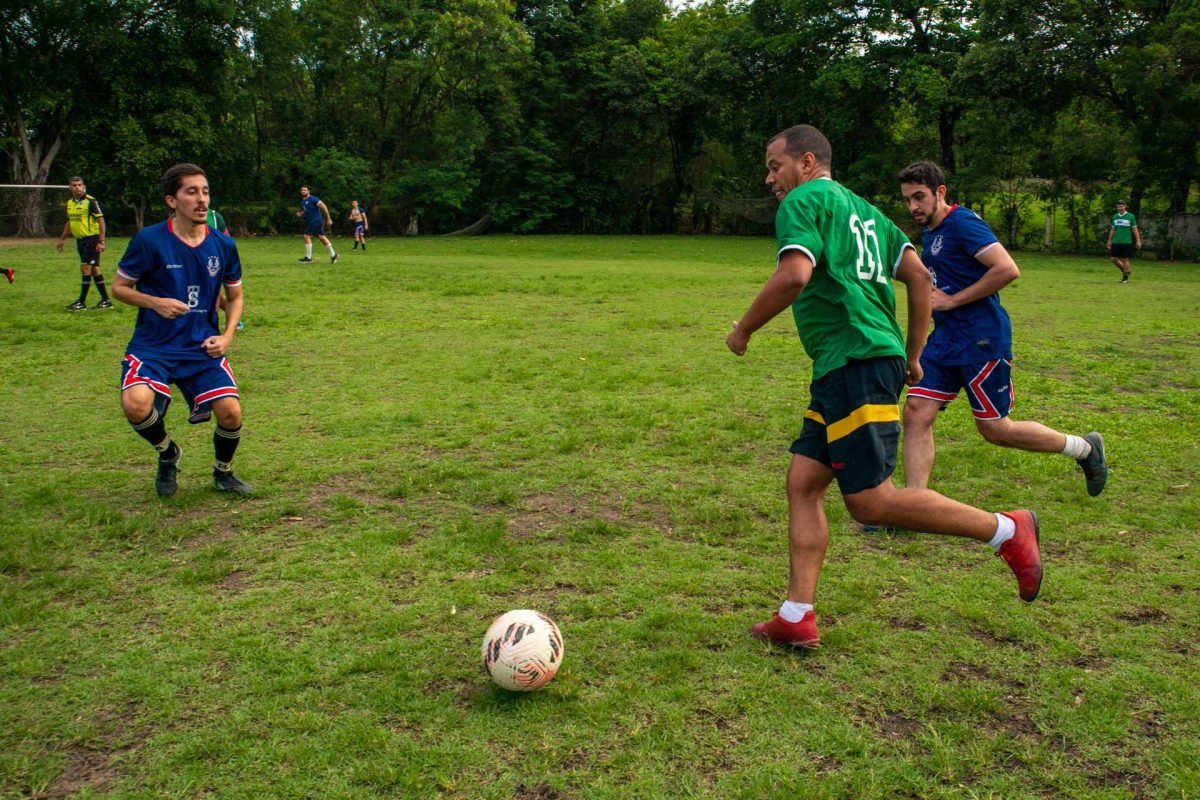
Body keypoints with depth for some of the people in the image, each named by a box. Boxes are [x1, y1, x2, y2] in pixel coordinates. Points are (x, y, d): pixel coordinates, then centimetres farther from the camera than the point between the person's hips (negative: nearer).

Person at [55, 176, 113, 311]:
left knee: (85, 268, -9)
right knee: (94, 270, 10)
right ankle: (106, 301, 16)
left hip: (92, 239, -8)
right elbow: (69, 222, 22)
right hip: (80, 240, 8)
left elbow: (101, 220, -13)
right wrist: (61, 240, 23)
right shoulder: (69, 202, 11)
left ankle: (81, 303, -4)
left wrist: (101, 241, -19)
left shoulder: (91, 201, -11)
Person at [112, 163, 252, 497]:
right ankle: (168, 454, 8)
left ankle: (223, 473, 19)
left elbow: (235, 296, 13)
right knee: (136, 404, -28)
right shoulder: (149, 240, -10)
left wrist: (227, 336, -3)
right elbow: (119, 287, 1)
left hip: (203, 348, 2)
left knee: (231, 413, -15)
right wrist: (155, 302, -18)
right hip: (153, 347, -2)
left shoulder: (223, 244, 0)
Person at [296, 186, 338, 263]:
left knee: (307, 236, -12)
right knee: (322, 237, 11)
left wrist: (328, 219, -18)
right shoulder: (302, 201, 13)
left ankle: (308, 258, -6)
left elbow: (323, 207, -16)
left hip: (316, 220, -9)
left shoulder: (313, 199, -13)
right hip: (310, 221, 9)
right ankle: (333, 255, 16)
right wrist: (300, 214, 4)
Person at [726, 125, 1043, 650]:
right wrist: (912, 356, 23)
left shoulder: (803, 201, -4)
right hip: (843, 370, 10)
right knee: (802, 483, 7)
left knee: (870, 502, -8)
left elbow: (794, 275, -22)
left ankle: (1007, 531, 1)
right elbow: (919, 277, 20)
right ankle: (796, 618, 7)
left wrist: (743, 331, -9)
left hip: (855, 364, -10)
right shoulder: (859, 208, 24)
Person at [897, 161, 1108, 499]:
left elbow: (1008, 269, -25)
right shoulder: (930, 232, 13)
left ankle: (1085, 448, 22)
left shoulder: (962, 223, -14)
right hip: (944, 338, 9)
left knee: (994, 429, 1)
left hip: (982, 339, -9)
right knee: (916, 414, -4)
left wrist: (952, 300, -19)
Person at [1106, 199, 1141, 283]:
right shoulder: (1115, 216, 9)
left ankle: (1125, 278, 8)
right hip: (1116, 242, 5)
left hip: (1126, 242, -4)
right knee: (1113, 258, 1)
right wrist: (1109, 241, 15)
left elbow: (1135, 229, -2)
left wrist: (1138, 241, -6)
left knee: (1124, 259, -3)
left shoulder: (1130, 216, -3)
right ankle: (1124, 271, 23)